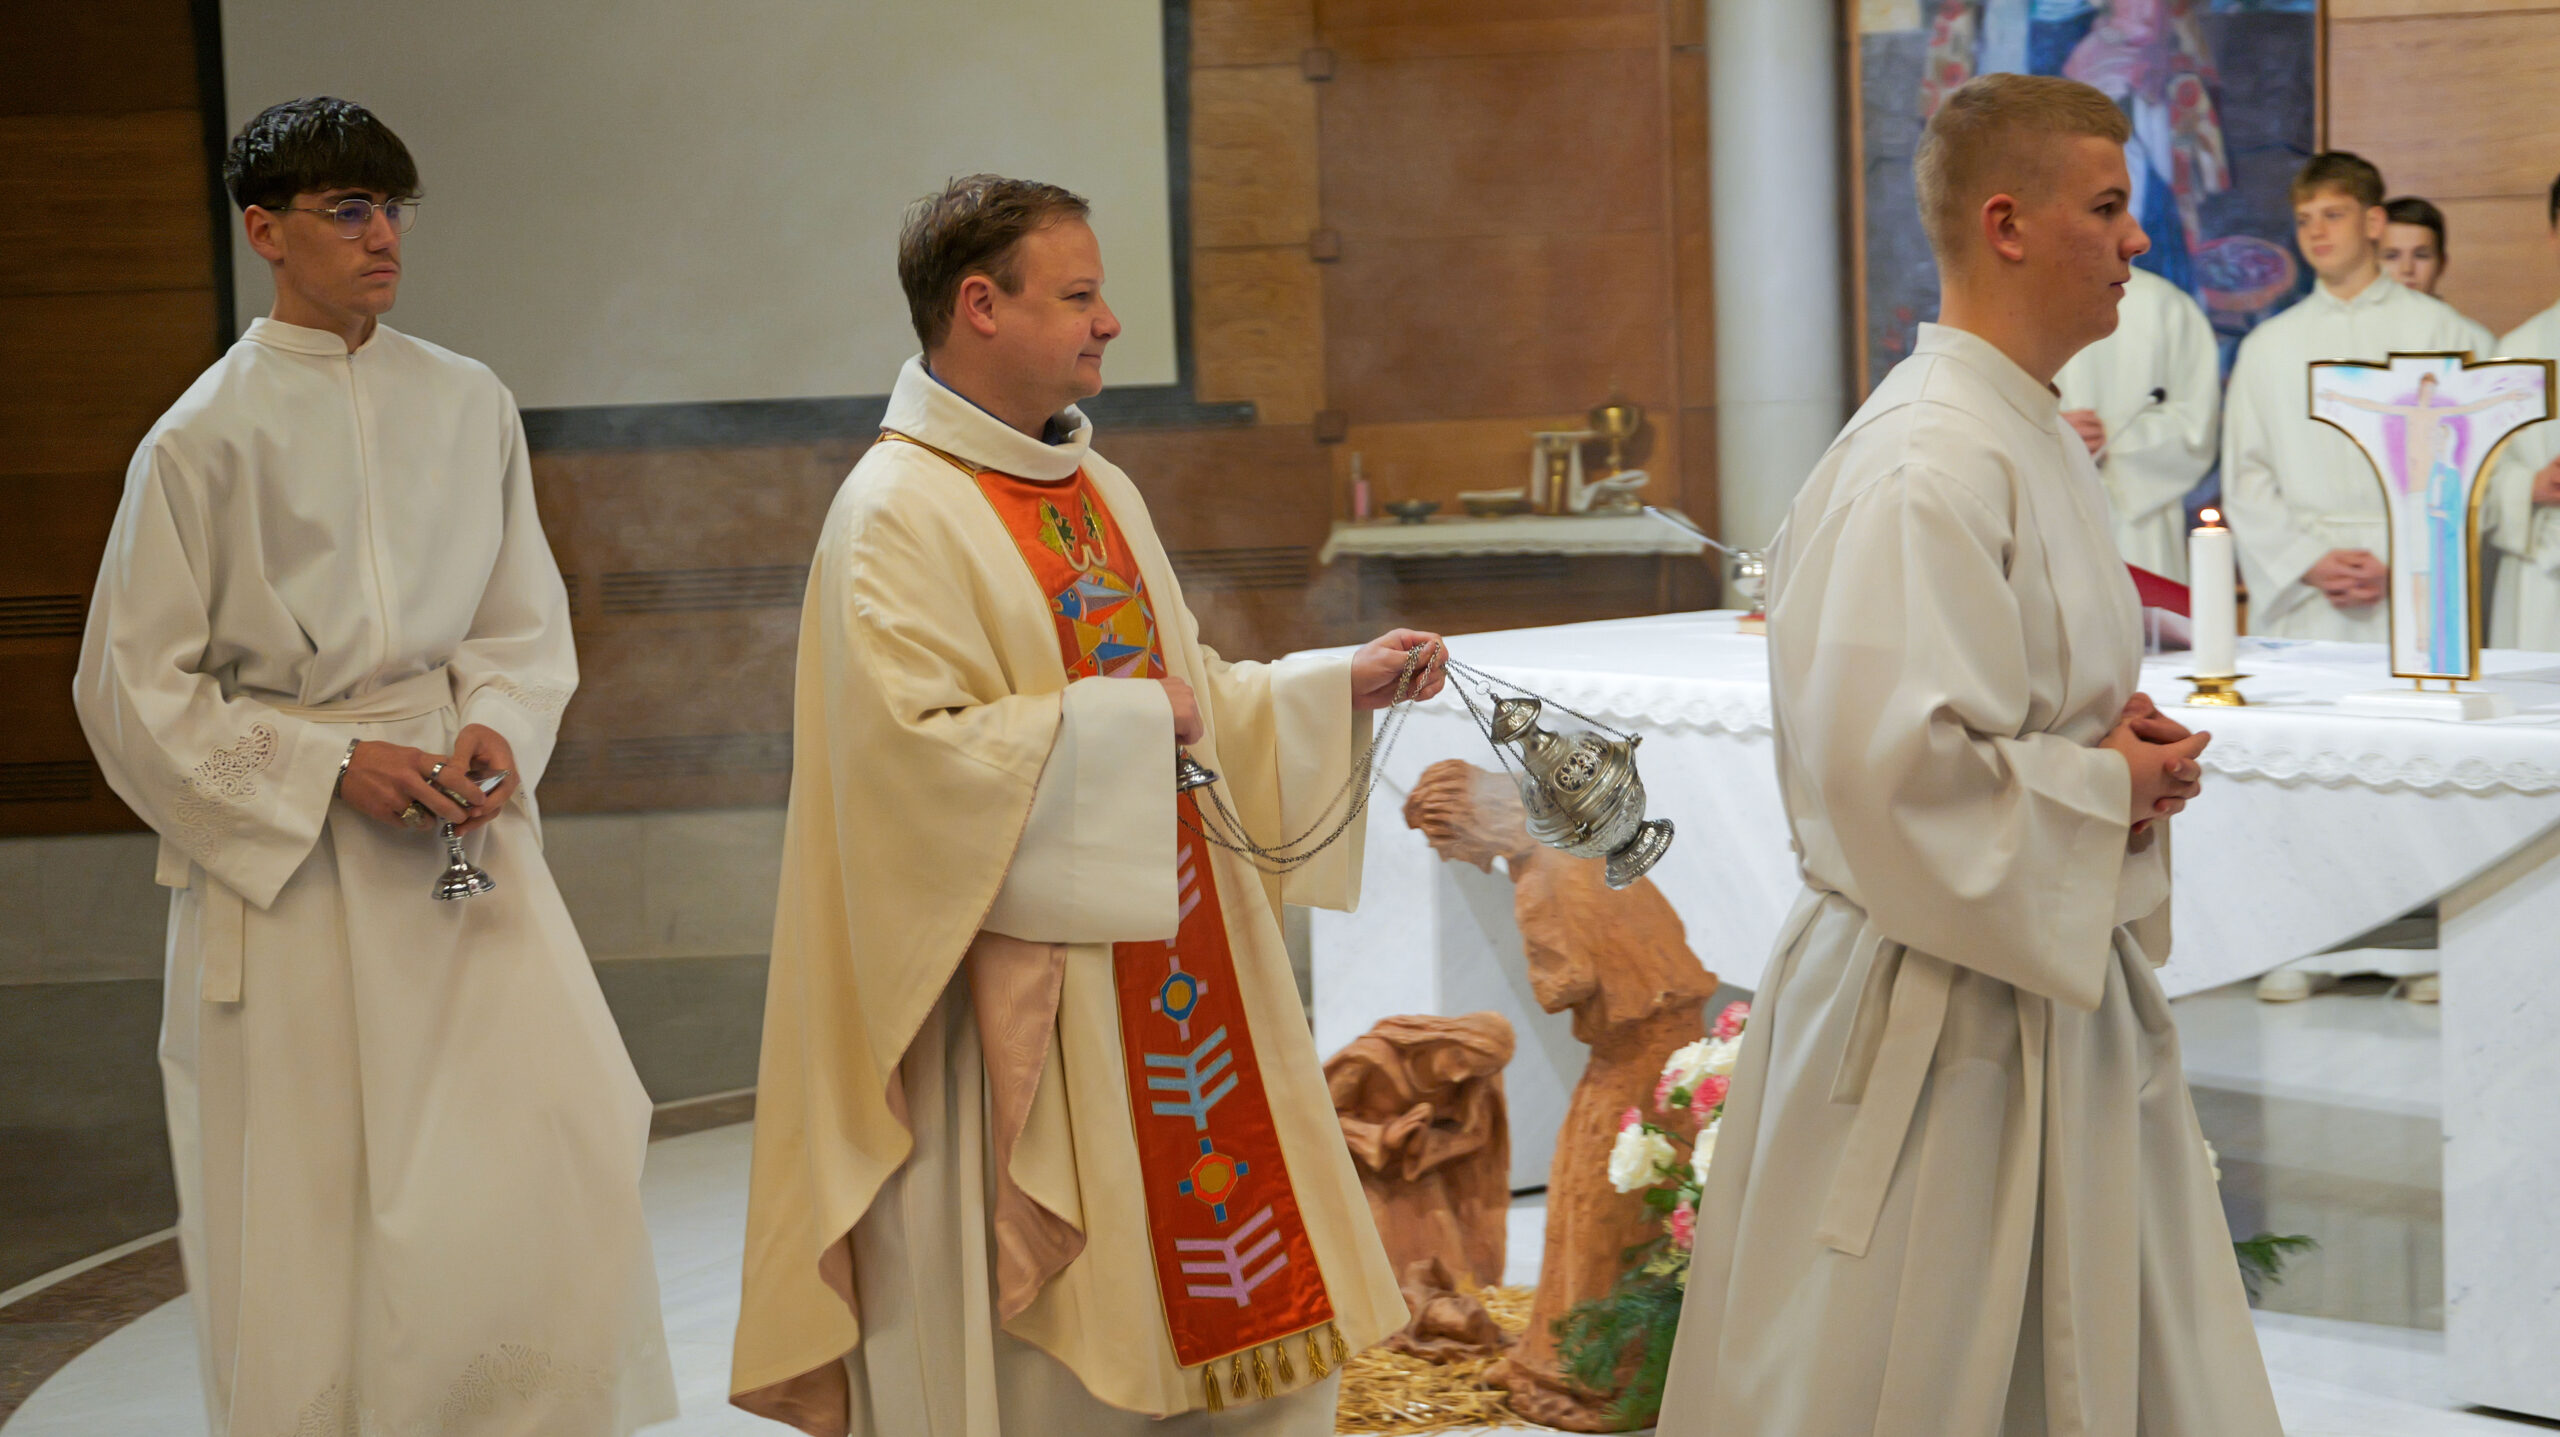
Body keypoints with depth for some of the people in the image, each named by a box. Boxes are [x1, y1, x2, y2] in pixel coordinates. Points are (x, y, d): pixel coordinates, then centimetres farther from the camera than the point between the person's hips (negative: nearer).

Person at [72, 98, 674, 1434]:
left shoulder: (468, 403, 6)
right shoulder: (205, 435, -5)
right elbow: (137, 690, -3)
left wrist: (498, 725, -8)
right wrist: (332, 763, -12)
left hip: (466, 835, 3)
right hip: (292, 863, -3)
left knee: (567, 1145, -6)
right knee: (311, 1207, 1)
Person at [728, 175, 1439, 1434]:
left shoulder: (1101, 492, 14)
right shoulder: (899, 512, -13)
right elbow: (911, 744, -23)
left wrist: (1337, 687, 8)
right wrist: (1116, 724, -16)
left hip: (1174, 971, 8)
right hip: (1022, 1010, -8)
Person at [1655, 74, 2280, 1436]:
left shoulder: (2034, 438, 11)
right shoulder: (1924, 467, -21)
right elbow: (1887, 763, -29)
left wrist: (2126, 749, 4)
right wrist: (2104, 789, -16)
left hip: (2063, 990, 10)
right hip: (1934, 1018, -10)